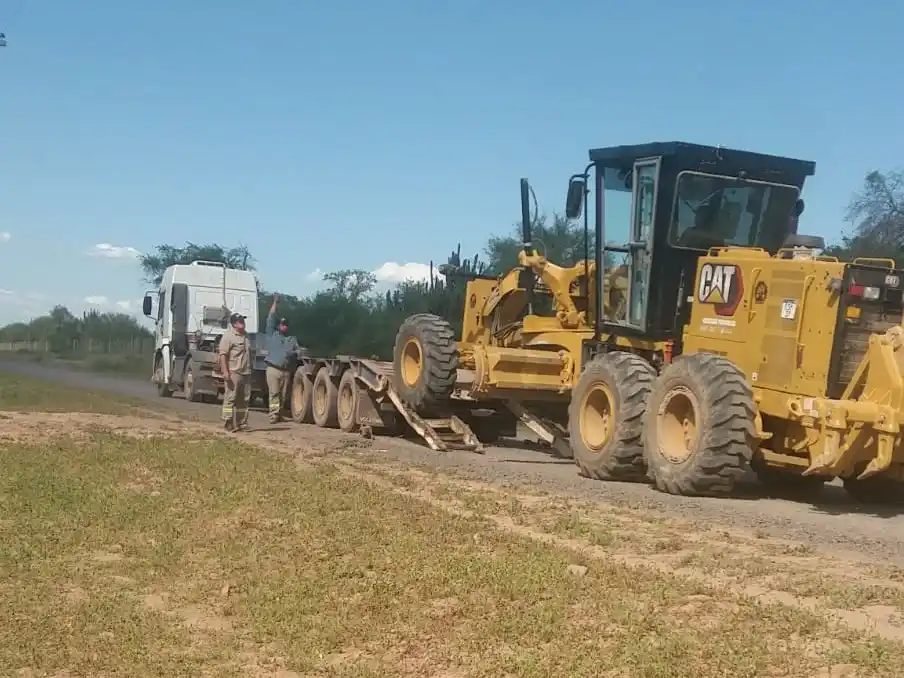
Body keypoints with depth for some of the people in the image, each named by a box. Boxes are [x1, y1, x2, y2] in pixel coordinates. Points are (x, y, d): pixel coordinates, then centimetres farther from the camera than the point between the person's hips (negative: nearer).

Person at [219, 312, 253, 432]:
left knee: (243, 400, 9)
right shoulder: (229, 336, -6)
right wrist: (225, 372, -21)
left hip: (246, 373, 8)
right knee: (230, 399, -6)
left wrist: (251, 370, 22)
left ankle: (242, 423, 14)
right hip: (233, 373, -8)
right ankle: (229, 424, -5)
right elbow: (223, 355, -13)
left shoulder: (246, 336, 19)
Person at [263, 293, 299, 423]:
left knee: (282, 394, 4)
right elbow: (270, 319, 2)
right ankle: (274, 415, -11)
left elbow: (298, 350, 18)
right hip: (273, 368, -4)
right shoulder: (272, 334, 8)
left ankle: (279, 414, 11)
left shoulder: (292, 339, 20)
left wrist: (293, 353, -7)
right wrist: (275, 303, 1)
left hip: (285, 370, 4)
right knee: (274, 393, -8)